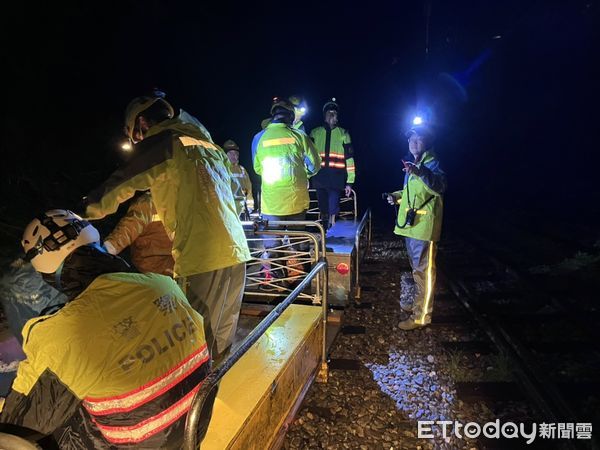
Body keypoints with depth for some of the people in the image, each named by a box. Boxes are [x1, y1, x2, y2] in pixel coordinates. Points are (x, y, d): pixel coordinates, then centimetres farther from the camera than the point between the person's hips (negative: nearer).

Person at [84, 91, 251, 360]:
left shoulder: (161, 144, 0)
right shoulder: (208, 145, 22)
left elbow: (118, 189, 6)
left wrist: (86, 212, 23)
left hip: (204, 259, -8)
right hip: (237, 253, 8)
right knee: (222, 345, 18)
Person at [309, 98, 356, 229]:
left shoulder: (343, 134, 7)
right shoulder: (315, 133, 10)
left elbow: (349, 158, 4)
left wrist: (349, 182, -1)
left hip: (336, 179, -2)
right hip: (319, 178, 2)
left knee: (333, 210, -4)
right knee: (323, 210, 7)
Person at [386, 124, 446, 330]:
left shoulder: (431, 163, -11)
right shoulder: (412, 163, 17)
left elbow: (439, 186, -32)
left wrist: (420, 172, -47)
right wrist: (397, 196, 10)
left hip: (423, 226, -10)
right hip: (410, 224, 10)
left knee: (424, 270, -3)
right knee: (417, 268, 21)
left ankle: (422, 315, 5)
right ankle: (419, 302, 37)